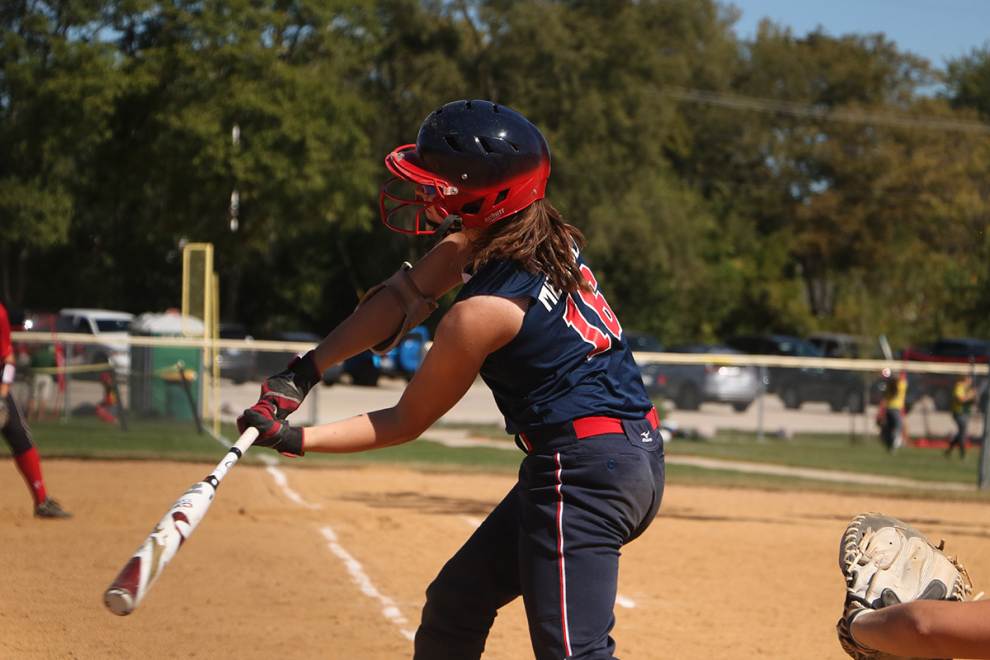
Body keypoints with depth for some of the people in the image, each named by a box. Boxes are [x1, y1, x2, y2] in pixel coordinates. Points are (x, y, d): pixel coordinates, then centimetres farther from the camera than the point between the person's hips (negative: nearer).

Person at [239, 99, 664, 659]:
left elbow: (406, 422, -8)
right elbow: (406, 295, 8)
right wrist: (304, 372, 1)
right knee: (454, 604, 21)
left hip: (585, 474, -11)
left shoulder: (481, 313, -23)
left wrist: (294, 439, -5)